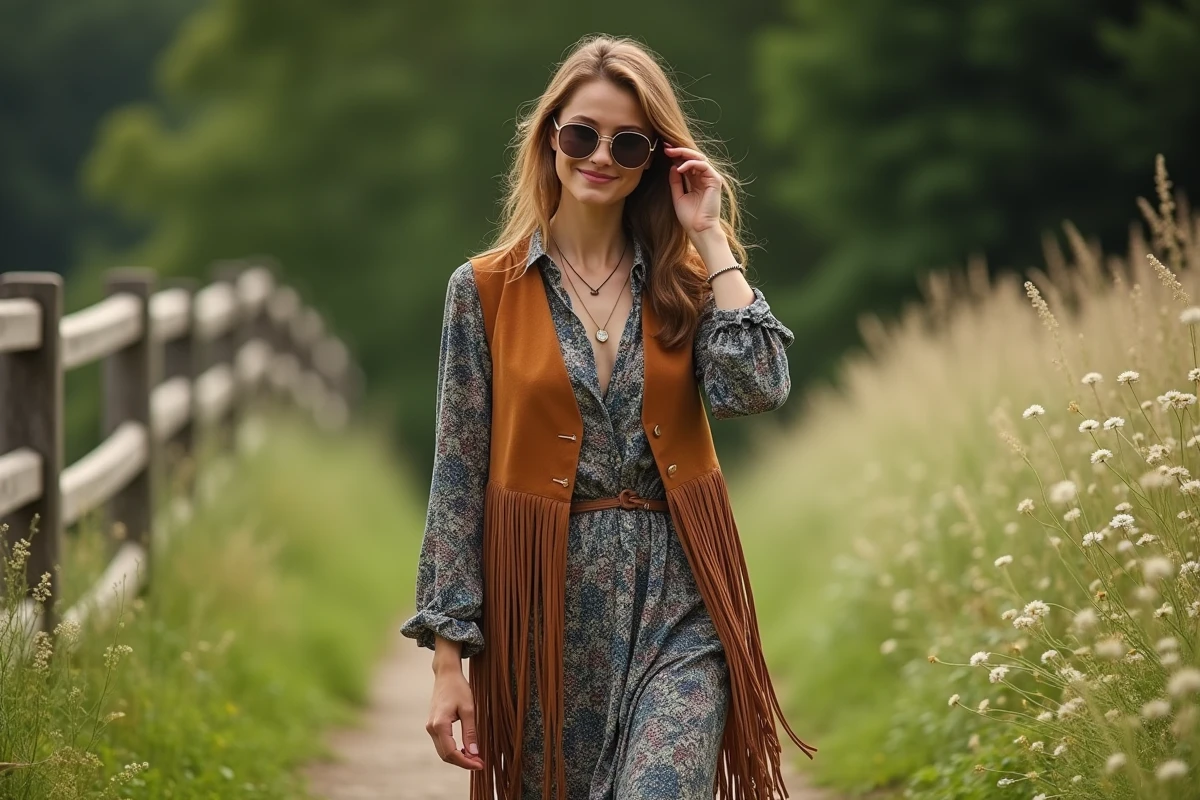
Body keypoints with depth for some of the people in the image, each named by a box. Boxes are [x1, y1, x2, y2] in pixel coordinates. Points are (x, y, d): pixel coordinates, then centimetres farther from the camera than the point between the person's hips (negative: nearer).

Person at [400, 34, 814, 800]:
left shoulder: (683, 278, 6)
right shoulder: (487, 290, 1)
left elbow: (758, 387, -14)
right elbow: (459, 478, 0)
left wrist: (711, 239, -7)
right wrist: (449, 656, -4)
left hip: (674, 595, 0)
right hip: (548, 596, 0)